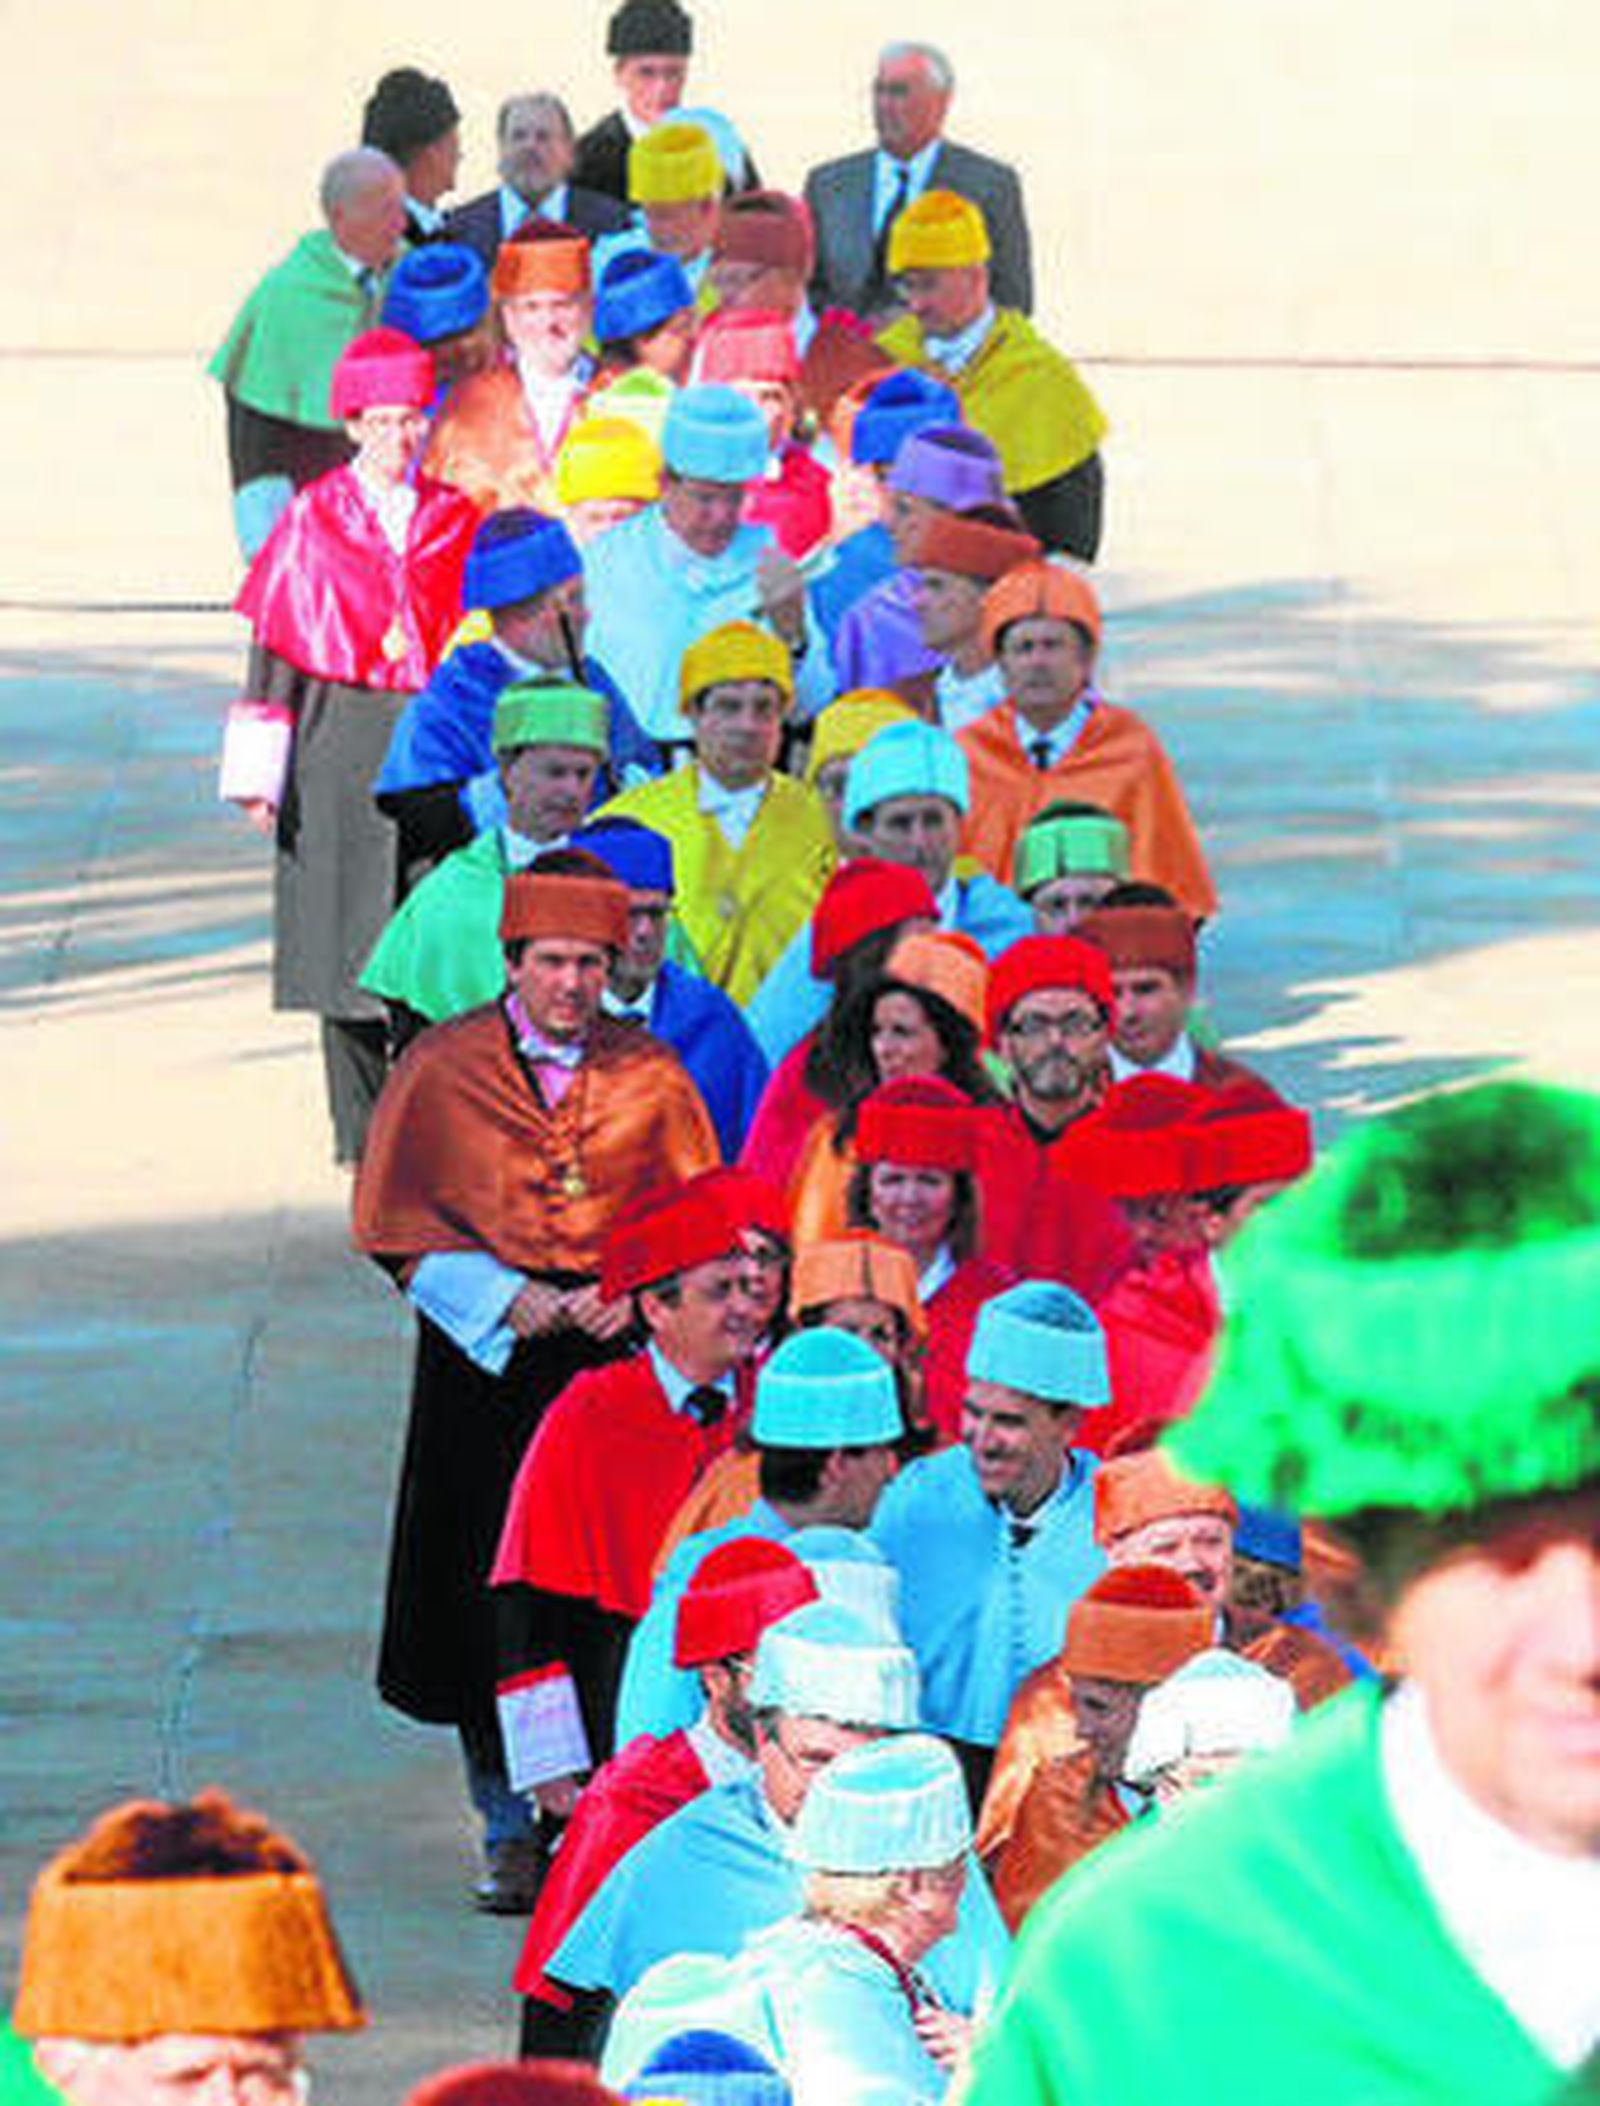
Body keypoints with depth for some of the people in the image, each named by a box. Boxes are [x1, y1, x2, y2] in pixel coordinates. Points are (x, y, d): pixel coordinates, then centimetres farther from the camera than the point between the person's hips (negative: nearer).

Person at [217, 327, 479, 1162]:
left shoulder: (452, 520, 8)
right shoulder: (314, 520, 1)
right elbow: (277, 649, 1)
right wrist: (259, 775, -3)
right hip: (340, 750, -1)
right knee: (347, 922, 0)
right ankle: (362, 1145, 6)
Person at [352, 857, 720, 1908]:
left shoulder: (652, 1076, 6)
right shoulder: (442, 1068, 2)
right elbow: (396, 1224, 3)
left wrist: (633, 1293, -8)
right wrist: (508, 1299, -9)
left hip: (620, 1351, 0)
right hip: (487, 1356, 0)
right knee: (490, 1595, -2)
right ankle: (511, 1831, 9)